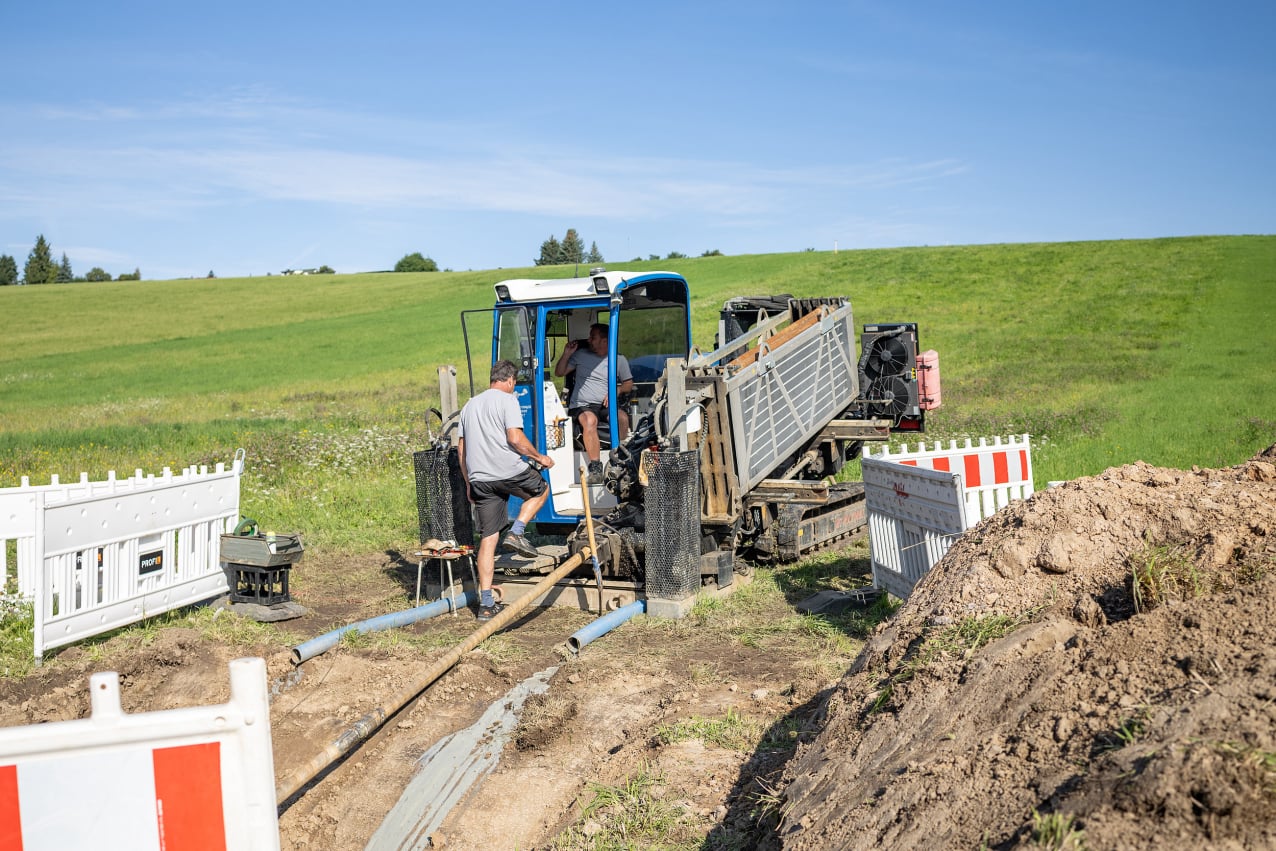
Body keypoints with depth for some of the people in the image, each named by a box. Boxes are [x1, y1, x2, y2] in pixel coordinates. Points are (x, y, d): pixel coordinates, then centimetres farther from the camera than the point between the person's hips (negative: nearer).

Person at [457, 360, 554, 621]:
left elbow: (461, 449, 20)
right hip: (508, 470, -6)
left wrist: (469, 482, 25)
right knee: (541, 490, 26)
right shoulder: (507, 399, -1)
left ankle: (486, 604, 6)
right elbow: (515, 438, -13)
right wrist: (539, 457, 1)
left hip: (479, 479, 6)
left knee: (487, 538, 7)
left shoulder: (470, 405, 21)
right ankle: (516, 533, 4)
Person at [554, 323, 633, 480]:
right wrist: (566, 354, 4)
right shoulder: (581, 354, 14)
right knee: (590, 420, -37)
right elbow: (559, 372, 18)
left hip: (606, 406, 1)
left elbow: (629, 384, 18)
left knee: (622, 417, -33)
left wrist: (616, 391, -2)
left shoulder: (619, 360, 13)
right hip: (581, 406, -1)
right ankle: (595, 467, -38)